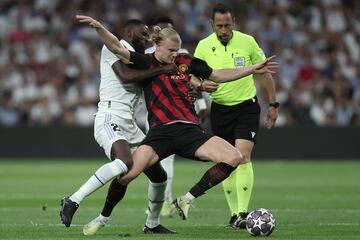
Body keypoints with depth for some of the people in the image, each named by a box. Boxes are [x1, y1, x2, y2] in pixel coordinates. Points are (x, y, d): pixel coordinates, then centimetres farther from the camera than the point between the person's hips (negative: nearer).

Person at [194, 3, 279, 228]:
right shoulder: (204, 46, -4)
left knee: (243, 156, -19)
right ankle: (234, 213, 16)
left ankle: (243, 213, -22)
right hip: (220, 109, 2)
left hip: (247, 106, -2)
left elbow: (264, 74, 5)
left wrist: (273, 104, 6)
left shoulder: (247, 41, -6)